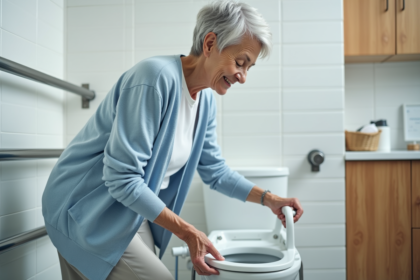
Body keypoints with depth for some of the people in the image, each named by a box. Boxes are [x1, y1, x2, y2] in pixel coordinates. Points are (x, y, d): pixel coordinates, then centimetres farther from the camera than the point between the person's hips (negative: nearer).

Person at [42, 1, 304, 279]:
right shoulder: (155, 78, -26)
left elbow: (214, 170, 11)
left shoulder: (206, 100, 0)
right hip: (87, 211, -7)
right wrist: (188, 233, -23)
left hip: (134, 210, 8)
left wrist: (269, 199, 4)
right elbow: (122, 178, -27)